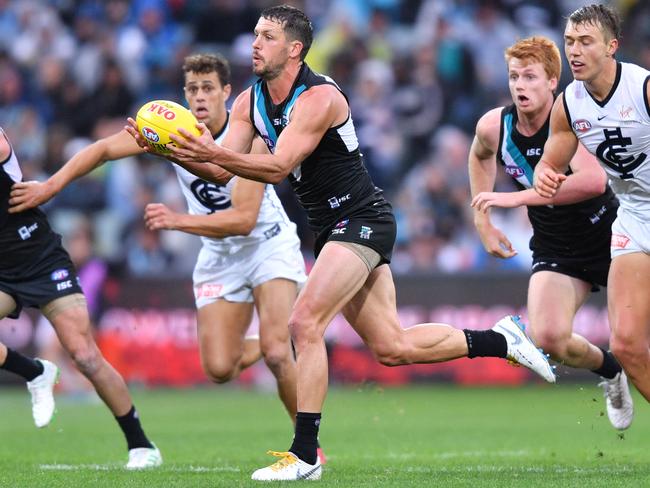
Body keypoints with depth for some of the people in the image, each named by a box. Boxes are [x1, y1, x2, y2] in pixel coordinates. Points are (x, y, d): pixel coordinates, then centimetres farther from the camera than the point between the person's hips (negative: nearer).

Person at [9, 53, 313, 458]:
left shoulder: (247, 138, -24)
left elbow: (243, 219, -31)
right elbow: (105, 148, -4)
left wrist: (178, 220, -40)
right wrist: (51, 186, -11)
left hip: (267, 243, -4)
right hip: (220, 255, 4)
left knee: (275, 351, -23)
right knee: (219, 369, -6)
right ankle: (274, 348, 29)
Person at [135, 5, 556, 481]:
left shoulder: (320, 97, -20)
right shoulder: (250, 102, 5)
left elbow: (278, 167, -30)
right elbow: (222, 172, -1)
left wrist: (214, 152, -41)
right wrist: (173, 151, -17)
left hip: (362, 220, -9)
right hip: (333, 229, 9)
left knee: (305, 322, -20)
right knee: (393, 348, 9)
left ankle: (304, 455, -16)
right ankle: (501, 339, 27)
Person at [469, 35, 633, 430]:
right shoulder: (493, 126, -7)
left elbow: (593, 180, -42)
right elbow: (481, 156, 20)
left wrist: (516, 198, -41)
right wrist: (483, 223, 13)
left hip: (610, 237, -4)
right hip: (556, 251, 4)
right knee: (548, 337, -18)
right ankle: (610, 372, 13)